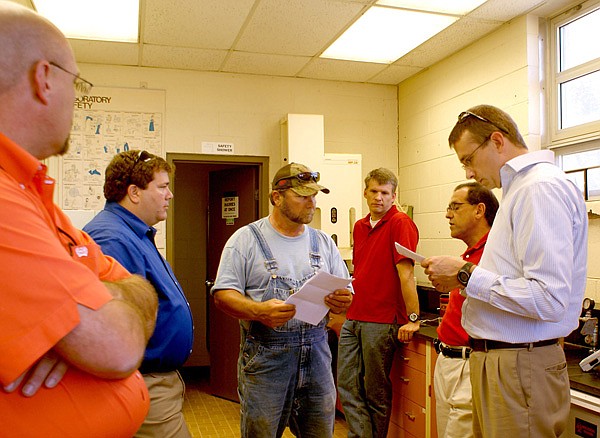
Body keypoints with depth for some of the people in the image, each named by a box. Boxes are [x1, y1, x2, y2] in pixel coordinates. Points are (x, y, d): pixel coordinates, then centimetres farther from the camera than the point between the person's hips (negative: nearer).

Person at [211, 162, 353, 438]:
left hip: (316, 353, 4)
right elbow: (223, 293, -7)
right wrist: (259, 311, -25)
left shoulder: (323, 242, 12)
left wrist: (344, 301, -12)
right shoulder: (246, 239, -2)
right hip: (265, 356, -4)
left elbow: (345, 289, 13)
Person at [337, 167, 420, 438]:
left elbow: (406, 273, -16)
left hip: (382, 322, -7)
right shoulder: (360, 226, 14)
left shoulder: (400, 223, -9)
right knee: (347, 386, 8)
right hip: (353, 319, 7)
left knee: (376, 393, 6)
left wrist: (413, 319, -18)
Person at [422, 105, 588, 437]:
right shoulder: (519, 187, 15)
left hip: (520, 371, -9)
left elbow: (550, 299, -25)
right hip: (495, 359, 9)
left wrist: (466, 276, -18)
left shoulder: (542, 187, -17)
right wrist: (462, 279, 8)